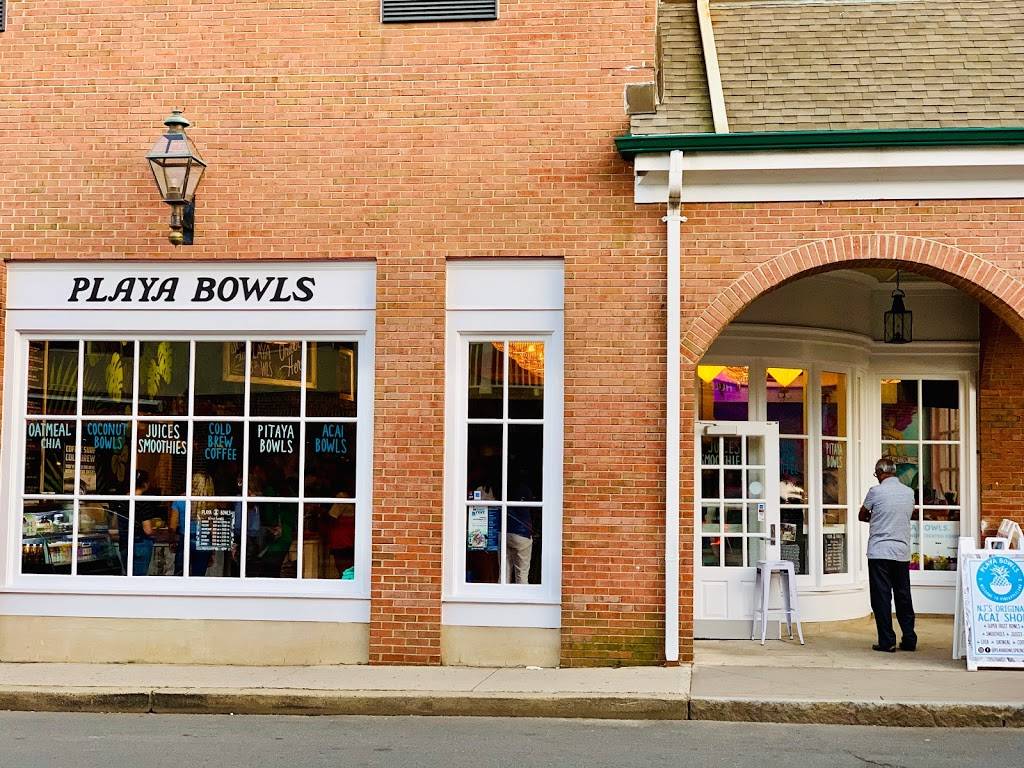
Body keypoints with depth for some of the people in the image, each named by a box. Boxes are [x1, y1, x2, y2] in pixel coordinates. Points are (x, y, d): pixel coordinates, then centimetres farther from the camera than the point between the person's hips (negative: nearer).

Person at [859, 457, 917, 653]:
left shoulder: (876, 491, -8)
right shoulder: (909, 492, 6)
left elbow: (862, 516, 5)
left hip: (879, 552, -4)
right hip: (902, 552, 5)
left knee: (881, 598, 0)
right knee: (903, 596, 11)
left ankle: (887, 642, -1)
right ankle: (909, 640, 14)